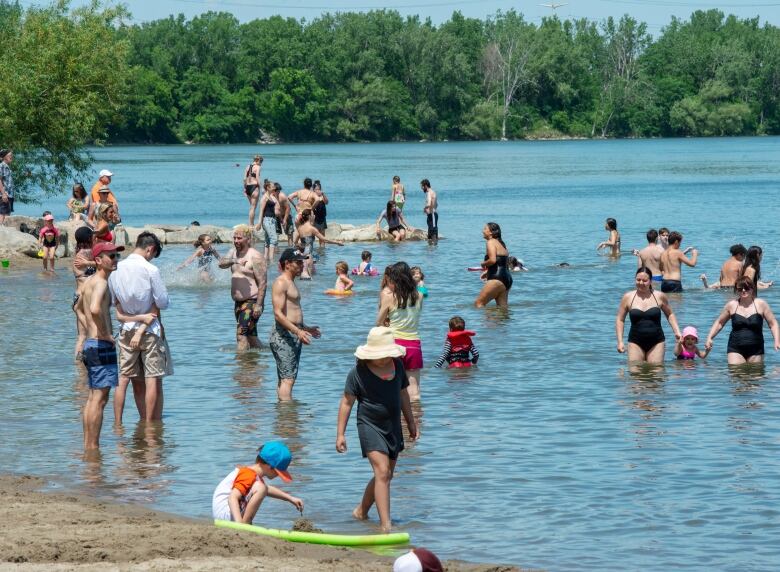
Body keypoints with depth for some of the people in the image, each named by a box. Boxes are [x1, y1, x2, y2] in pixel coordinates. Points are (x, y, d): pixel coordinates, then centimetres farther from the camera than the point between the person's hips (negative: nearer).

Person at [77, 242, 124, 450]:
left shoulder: (89, 281, 14)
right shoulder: (101, 282, -16)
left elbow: (80, 308, 32)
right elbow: (95, 309, -35)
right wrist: (105, 333, -21)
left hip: (90, 343, 10)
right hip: (101, 345, -10)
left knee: (93, 397, 15)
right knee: (100, 399, -8)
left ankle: (88, 445, 19)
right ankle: (93, 447, -8)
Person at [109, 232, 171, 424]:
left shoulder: (116, 270, 1)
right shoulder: (150, 270, -14)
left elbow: (114, 301, 9)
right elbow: (163, 303, -9)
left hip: (126, 329, 5)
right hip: (150, 330, -5)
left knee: (123, 379, 7)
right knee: (153, 380, 3)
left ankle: (117, 423, 6)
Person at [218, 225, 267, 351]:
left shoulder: (255, 257, -11)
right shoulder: (234, 252, 12)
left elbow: (262, 282, -16)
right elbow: (221, 263, -6)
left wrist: (259, 305, -22)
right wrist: (233, 261, -28)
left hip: (252, 302, -8)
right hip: (238, 302, 8)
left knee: (242, 333, -18)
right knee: (250, 335, 16)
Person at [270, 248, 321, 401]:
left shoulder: (290, 283, 20)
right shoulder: (280, 283, -11)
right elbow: (278, 314, -21)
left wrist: (306, 328, 35)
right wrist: (298, 331, -28)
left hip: (293, 335, 10)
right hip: (283, 335, -10)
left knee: (285, 379, 10)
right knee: (287, 379, -15)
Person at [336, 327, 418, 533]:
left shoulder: (397, 365, 4)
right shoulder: (358, 373, -12)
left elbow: (403, 394, 18)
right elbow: (347, 402, -5)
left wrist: (411, 423, 22)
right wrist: (340, 434, -6)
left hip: (393, 427, 7)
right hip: (370, 426, -6)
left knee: (386, 475, 14)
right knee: (382, 472, -18)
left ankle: (361, 511, 34)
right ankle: (385, 526, -21)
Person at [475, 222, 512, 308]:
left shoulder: (491, 242, -7)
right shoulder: (501, 244, 21)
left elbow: (493, 260, -22)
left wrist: (483, 264, -3)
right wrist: (488, 271, 24)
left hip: (497, 279, -10)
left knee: (478, 303, -6)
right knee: (502, 307, 10)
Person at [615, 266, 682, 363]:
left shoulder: (660, 296, 3)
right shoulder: (628, 297, 2)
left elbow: (670, 314, 18)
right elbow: (620, 320, 9)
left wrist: (677, 332, 6)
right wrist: (620, 342, 1)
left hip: (656, 342, 0)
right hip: (635, 342, 0)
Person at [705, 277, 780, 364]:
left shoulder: (761, 304, 1)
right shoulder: (731, 305, 5)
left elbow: (773, 324, 4)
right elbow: (719, 323, 17)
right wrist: (709, 338, 6)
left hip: (755, 350, 0)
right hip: (735, 350, 0)